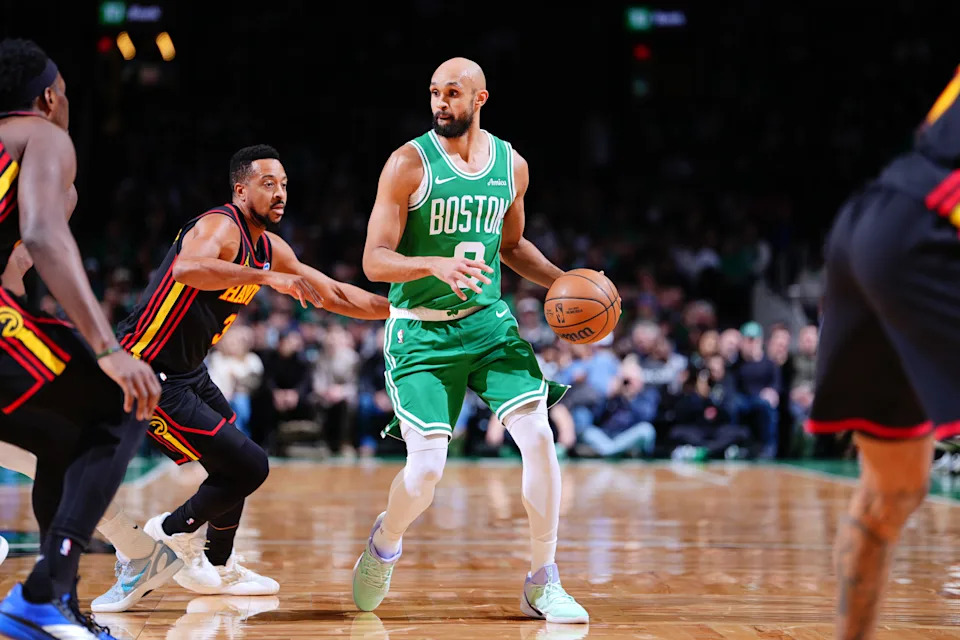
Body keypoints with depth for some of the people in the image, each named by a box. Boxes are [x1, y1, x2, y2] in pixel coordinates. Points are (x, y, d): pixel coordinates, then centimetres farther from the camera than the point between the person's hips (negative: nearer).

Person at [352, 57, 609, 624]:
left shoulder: (512, 165, 4)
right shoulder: (410, 163, -11)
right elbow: (374, 261, -13)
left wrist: (561, 281, 5)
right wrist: (436, 265, -31)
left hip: (489, 321, 4)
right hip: (420, 332, -4)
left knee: (539, 437, -12)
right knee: (427, 467, -10)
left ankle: (543, 584, 2)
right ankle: (384, 544, 25)